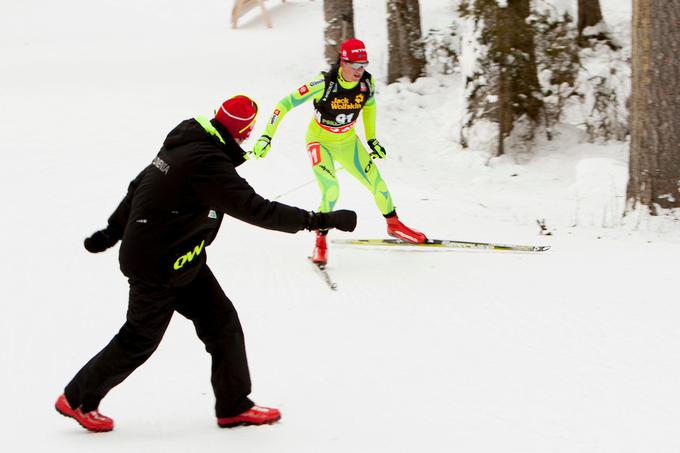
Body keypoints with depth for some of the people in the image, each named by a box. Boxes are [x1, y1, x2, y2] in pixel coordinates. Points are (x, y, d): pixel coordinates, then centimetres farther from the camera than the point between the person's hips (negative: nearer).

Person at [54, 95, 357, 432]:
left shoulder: (185, 144, 2)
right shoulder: (208, 164, -29)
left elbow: (139, 186, 13)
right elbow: (256, 209, -32)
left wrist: (113, 231, 24)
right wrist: (319, 221, -29)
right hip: (157, 269, -9)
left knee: (222, 323, 9)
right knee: (140, 340, 6)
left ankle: (234, 407, 17)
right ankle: (77, 401, 23)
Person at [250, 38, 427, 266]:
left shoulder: (367, 82, -16)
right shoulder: (324, 83, -30)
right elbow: (285, 104, -24)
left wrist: (372, 139, 11)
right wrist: (266, 136, -28)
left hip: (347, 142, 5)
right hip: (320, 142, -4)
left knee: (378, 184, 3)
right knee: (331, 192, -23)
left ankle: (393, 224, 31)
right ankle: (320, 240, 0)